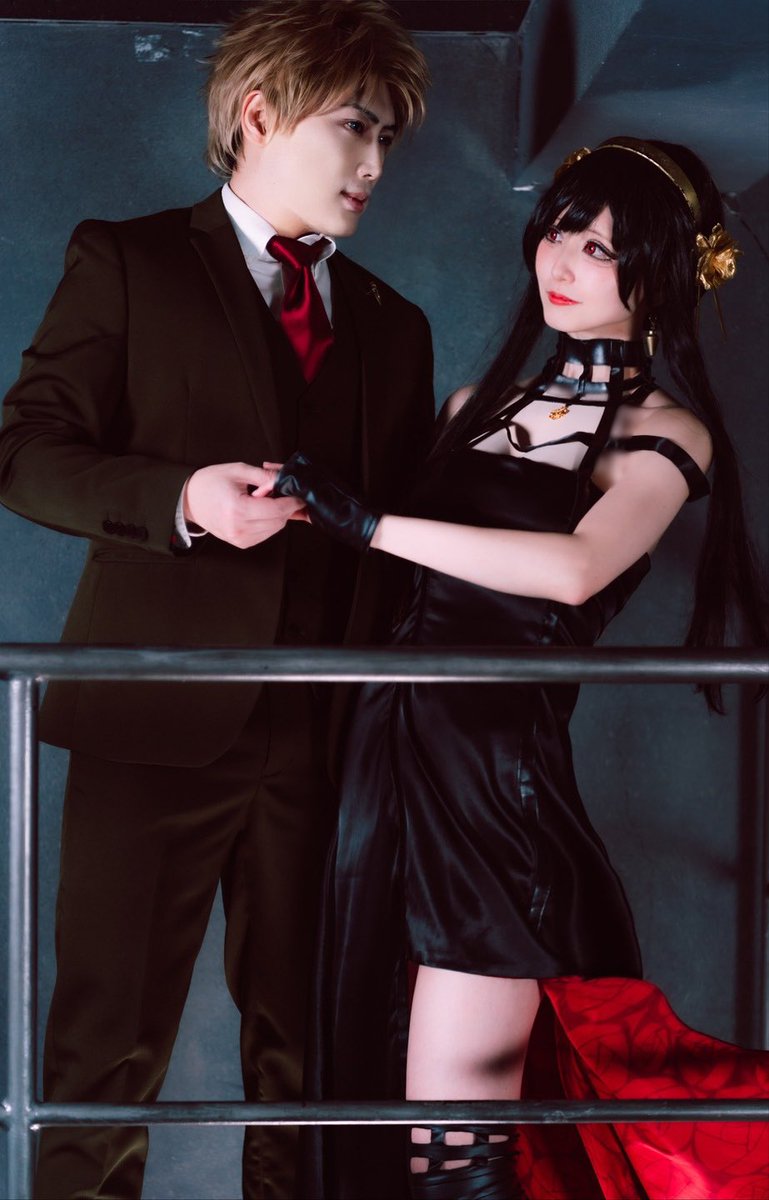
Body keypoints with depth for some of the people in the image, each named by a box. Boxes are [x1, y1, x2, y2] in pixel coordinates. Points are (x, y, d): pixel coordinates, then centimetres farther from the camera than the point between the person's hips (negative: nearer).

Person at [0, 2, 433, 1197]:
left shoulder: (394, 326, 18)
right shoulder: (126, 263, 4)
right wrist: (181, 501, -21)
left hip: (331, 729, 4)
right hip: (161, 717, -4)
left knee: (307, 1041, 10)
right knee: (110, 1040, -2)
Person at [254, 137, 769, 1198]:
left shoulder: (663, 431, 1)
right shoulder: (484, 405, 19)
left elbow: (577, 569, -20)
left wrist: (367, 522, -21)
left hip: (499, 767, -6)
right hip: (397, 746, 6)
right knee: (371, 1089, 8)